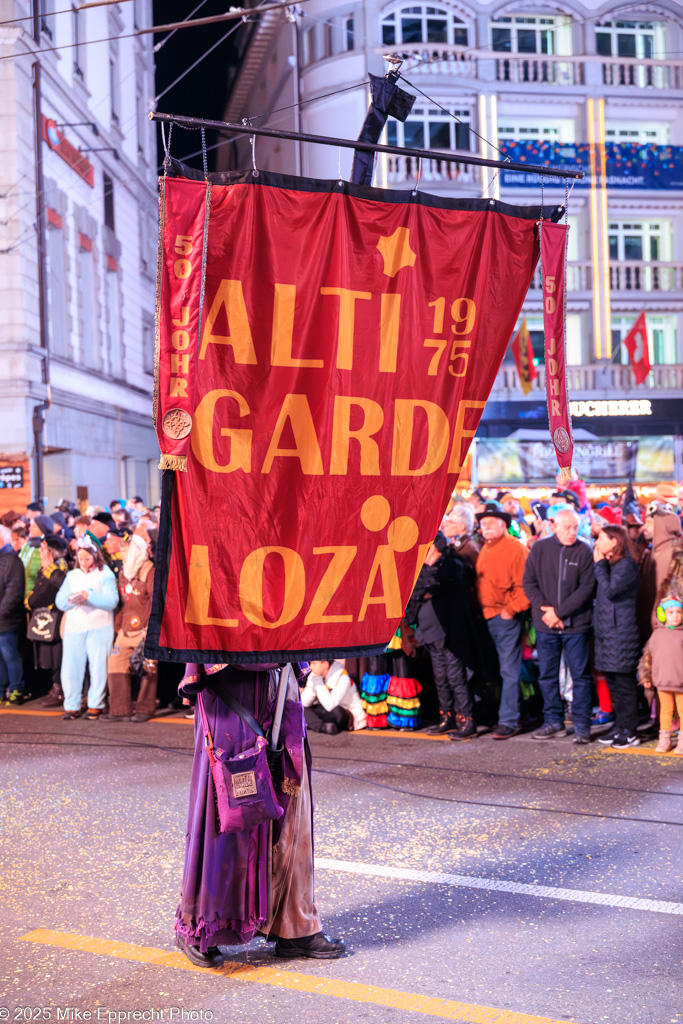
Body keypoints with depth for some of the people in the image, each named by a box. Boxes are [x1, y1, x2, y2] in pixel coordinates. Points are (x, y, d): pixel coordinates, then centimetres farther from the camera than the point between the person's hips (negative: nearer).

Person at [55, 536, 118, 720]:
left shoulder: (105, 575, 4)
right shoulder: (72, 576, 17)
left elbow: (111, 600, -10)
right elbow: (60, 601, 8)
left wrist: (89, 596, -21)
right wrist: (71, 599, -13)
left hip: (99, 627, -3)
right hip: (74, 627, 3)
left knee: (98, 667, -3)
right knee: (70, 667, 0)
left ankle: (95, 705, 7)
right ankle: (71, 706, 9)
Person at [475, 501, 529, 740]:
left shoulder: (516, 549, -8)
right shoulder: (485, 550, 16)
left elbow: (524, 585, -11)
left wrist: (512, 609, -16)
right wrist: (480, 609, 10)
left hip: (507, 616, -7)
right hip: (488, 617, 7)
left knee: (509, 670, -5)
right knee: (504, 669, 13)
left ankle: (508, 720, -4)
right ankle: (510, 717, 21)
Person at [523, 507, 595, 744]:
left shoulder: (584, 551, -4)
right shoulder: (539, 549, 3)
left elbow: (587, 587, -8)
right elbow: (529, 582, 3)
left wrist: (558, 611, -13)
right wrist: (544, 609, -10)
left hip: (576, 624, -2)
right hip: (545, 625, 2)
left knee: (580, 675, 2)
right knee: (547, 675, 9)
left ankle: (582, 725, 9)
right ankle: (554, 721, 20)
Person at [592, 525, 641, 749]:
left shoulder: (626, 565, -11)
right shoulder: (609, 564, 16)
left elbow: (610, 590, -21)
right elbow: (599, 592, 12)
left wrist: (600, 565, -12)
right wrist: (600, 564, 6)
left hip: (621, 631, -9)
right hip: (606, 630, 9)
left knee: (624, 683, -5)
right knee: (613, 682, 12)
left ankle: (629, 732, -1)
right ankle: (619, 727, 19)